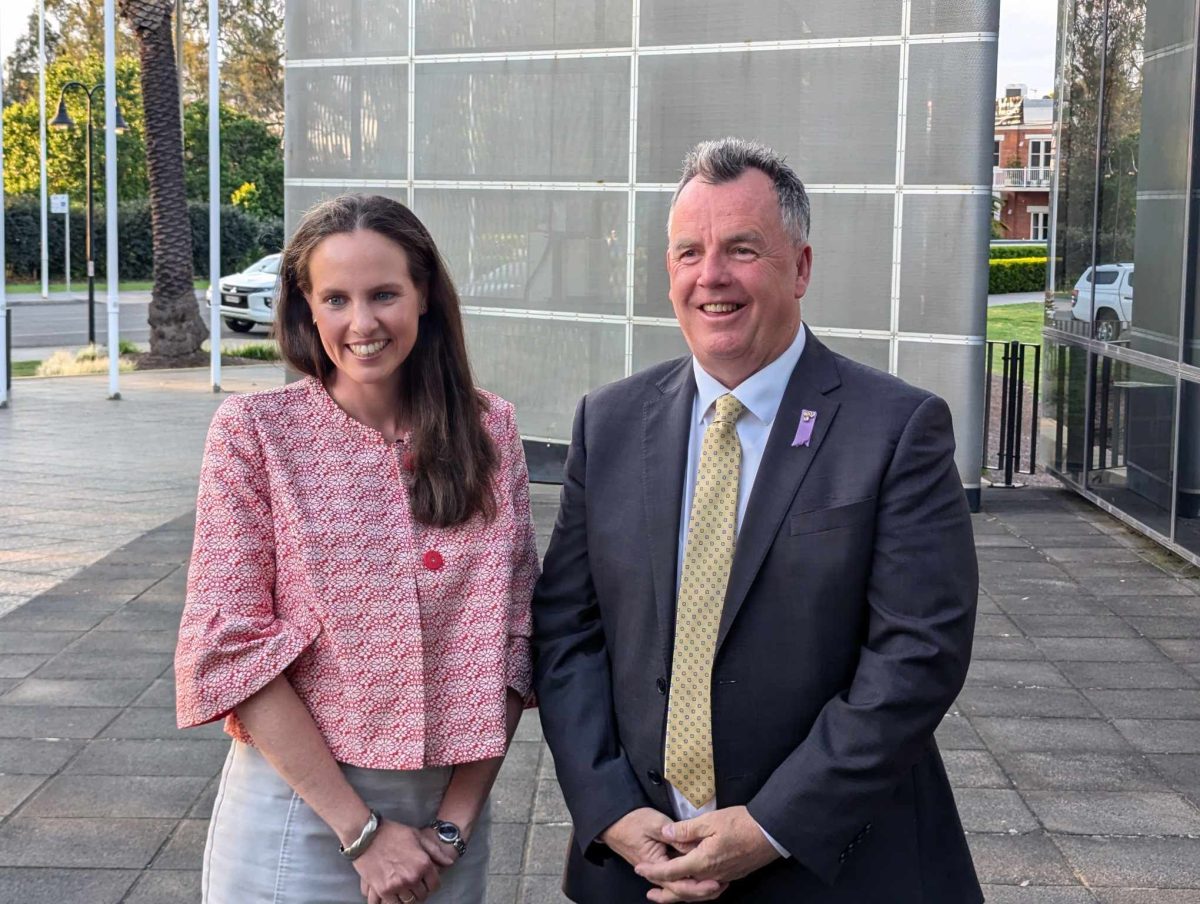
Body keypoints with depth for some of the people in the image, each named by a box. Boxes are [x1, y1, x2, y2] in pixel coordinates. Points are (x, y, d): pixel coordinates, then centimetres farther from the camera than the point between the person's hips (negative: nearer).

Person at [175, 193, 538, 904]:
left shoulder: (489, 431, -1)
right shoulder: (254, 432, -9)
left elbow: (513, 632, 0)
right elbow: (232, 646, -11)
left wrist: (456, 820, -7)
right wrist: (361, 829, -13)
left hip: (451, 808, 2)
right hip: (298, 809, -2)